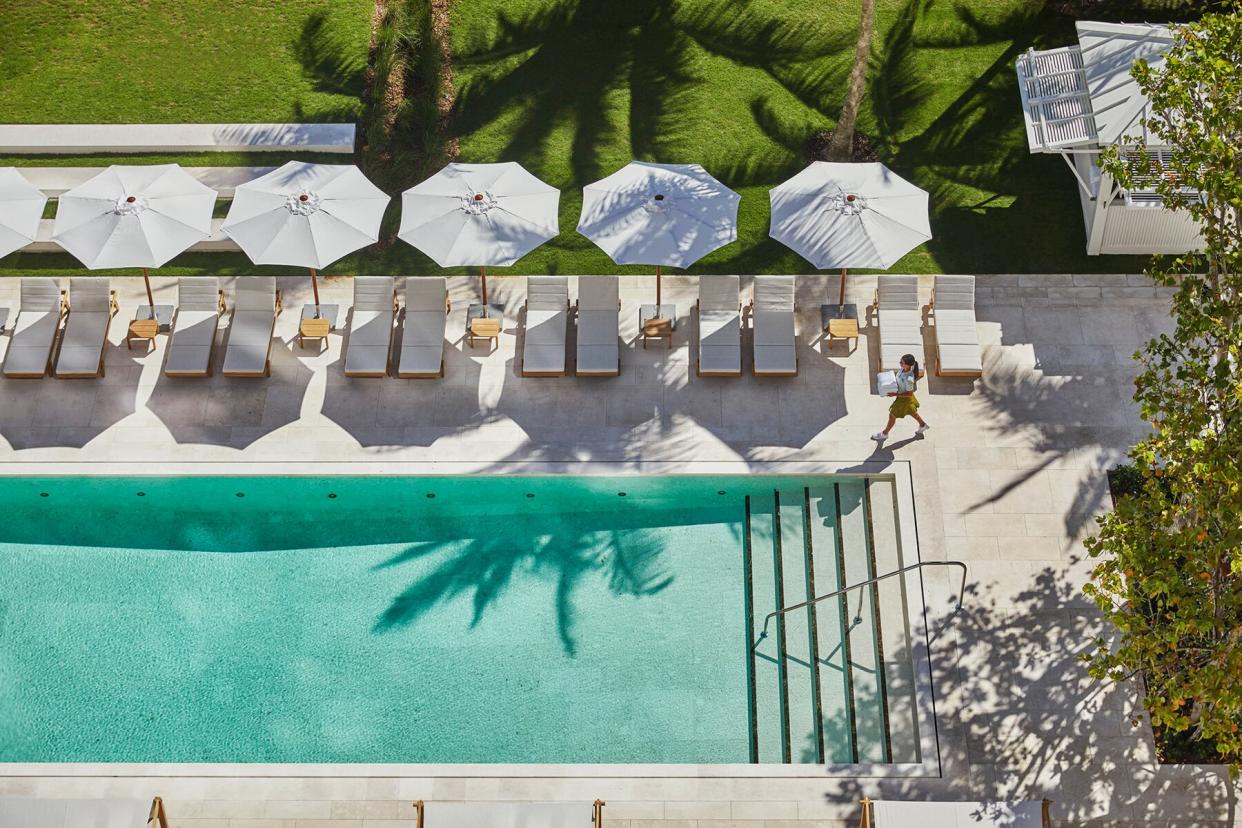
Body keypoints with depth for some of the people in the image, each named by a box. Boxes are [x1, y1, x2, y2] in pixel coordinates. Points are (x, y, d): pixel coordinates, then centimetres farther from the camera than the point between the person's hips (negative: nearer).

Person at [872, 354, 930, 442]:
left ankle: (884, 433, 37)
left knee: (892, 416, 13)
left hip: (904, 399, -8)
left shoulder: (909, 379, -42)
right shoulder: (904, 369, -18)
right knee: (911, 411, 33)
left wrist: (895, 394, -28)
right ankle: (923, 425, 56)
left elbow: (909, 393, -29)